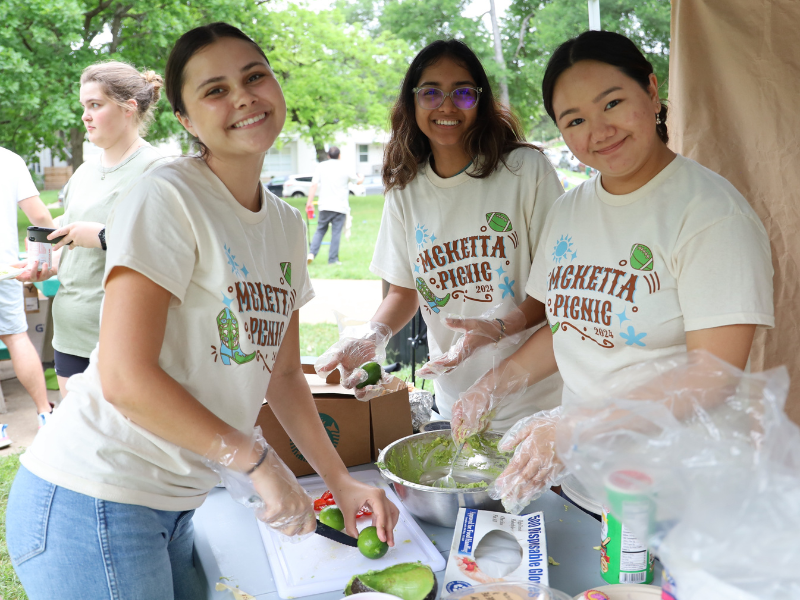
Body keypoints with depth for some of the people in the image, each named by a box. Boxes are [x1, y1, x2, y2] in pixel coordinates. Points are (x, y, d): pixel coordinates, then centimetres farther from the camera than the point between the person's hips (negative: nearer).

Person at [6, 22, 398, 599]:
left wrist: (340, 480, 8)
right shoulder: (166, 199, -16)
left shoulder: (287, 224, 8)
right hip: (94, 502, -7)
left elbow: (282, 374, 13)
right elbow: (125, 379, -22)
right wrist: (259, 461, -17)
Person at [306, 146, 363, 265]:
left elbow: (314, 185, -4)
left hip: (325, 206, 2)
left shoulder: (321, 166, 2)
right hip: (340, 206, -2)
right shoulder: (345, 168, 3)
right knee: (336, 232, 1)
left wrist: (309, 202, 0)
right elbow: (358, 181, 19)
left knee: (320, 230, 12)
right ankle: (333, 259, 3)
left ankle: (312, 253, -1)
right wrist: (361, 177, 42)